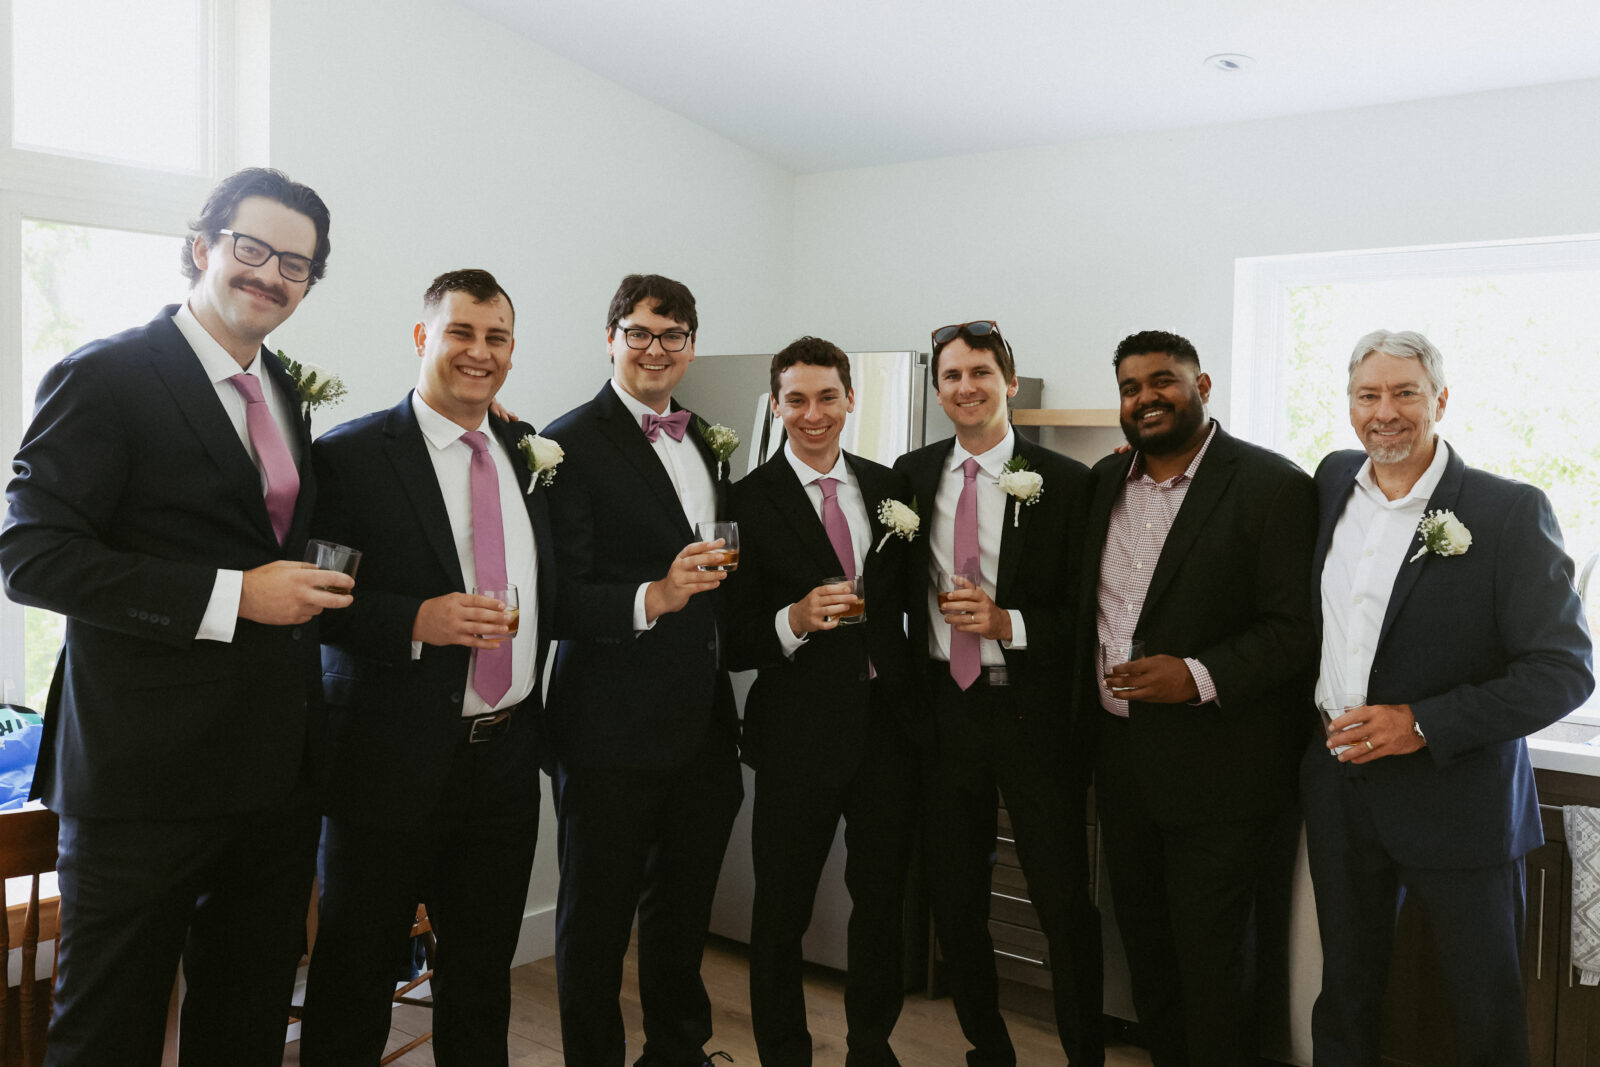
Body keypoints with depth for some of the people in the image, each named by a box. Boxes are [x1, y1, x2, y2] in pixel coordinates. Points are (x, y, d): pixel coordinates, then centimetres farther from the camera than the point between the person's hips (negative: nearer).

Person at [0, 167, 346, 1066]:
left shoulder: (283, 392, 13)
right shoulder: (104, 377, -10)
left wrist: (307, 585, 5)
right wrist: (231, 596, -22)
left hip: (277, 776, 7)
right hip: (146, 779, -6)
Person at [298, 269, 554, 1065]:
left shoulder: (527, 455, 10)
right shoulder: (350, 455, -8)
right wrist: (415, 621, -23)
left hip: (506, 754, 5)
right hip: (395, 759, -5)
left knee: (483, 971, 18)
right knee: (355, 979, 9)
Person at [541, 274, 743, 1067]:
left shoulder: (702, 442, 13)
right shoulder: (573, 443, -11)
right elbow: (559, 598, -17)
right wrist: (652, 599, -31)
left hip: (704, 725, 7)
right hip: (614, 730, -7)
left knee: (684, 907, 22)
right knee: (597, 919, 8)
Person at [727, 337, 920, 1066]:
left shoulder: (887, 486, 7)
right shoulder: (749, 501, -8)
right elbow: (733, 642, -10)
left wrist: (913, 692, 7)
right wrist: (794, 622, -26)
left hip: (889, 723, 4)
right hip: (801, 731, -4)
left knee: (883, 897, 17)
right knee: (782, 910, 9)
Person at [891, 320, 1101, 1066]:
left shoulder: (1064, 483, -7)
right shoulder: (912, 474, 6)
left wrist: (1007, 624, -20)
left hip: (1034, 716, -4)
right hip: (944, 714, 4)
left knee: (1064, 905, 4)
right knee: (954, 901, 14)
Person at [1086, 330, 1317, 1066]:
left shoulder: (1273, 486, -11)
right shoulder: (1106, 481, 8)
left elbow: (1298, 627, -15)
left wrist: (1200, 676, -26)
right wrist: (1087, 705, 9)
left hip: (1217, 769, -6)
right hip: (1121, 754, 6)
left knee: (1209, 954, 4)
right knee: (1144, 942, 18)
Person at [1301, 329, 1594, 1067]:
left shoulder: (1511, 513, -12)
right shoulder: (1333, 481, 4)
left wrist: (1424, 724, -21)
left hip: (1458, 803, -4)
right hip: (1339, 792, 4)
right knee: (1345, 999, 19)